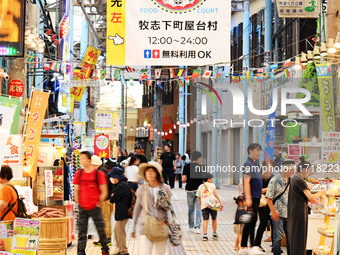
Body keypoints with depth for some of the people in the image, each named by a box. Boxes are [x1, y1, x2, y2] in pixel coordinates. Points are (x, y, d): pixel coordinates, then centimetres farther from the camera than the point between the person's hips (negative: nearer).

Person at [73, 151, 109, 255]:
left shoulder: (99, 173, -6)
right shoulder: (79, 173, 5)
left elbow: (104, 192, -2)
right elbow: (76, 190, 15)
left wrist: (99, 203, -5)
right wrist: (77, 202, 6)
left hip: (95, 207, -3)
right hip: (82, 208, 3)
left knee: (101, 230, 8)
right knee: (81, 232, 1)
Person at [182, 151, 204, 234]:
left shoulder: (187, 166, -3)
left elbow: (183, 179, -6)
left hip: (190, 190, 2)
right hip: (199, 189, -2)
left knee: (190, 209, 15)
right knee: (198, 209, 1)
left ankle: (191, 227, 22)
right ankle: (197, 227, -9)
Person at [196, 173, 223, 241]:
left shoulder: (200, 187, 20)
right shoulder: (212, 185, 9)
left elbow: (199, 197, 24)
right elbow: (215, 194, 0)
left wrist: (201, 205, 36)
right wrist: (220, 203, 0)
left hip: (204, 205, 2)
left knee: (205, 220, -1)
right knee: (214, 219, 13)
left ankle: (205, 235, -13)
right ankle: (214, 234, 21)